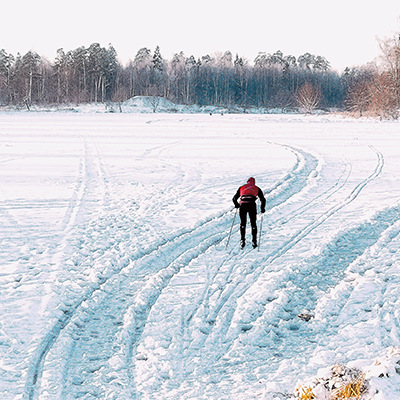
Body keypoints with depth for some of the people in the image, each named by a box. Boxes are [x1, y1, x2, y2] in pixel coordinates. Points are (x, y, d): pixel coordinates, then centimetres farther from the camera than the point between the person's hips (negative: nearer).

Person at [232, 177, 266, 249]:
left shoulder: (241, 188, 24)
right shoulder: (257, 188, 21)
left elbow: (234, 199, 27)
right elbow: (263, 199, 15)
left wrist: (237, 205, 45)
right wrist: (262, 208, 29)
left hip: (242, 205, 1)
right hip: (252, 205, -1)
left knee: (243, 223, 17)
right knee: (253, 223, 13)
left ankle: (242, 240, 8)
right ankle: (254, 241, 7)